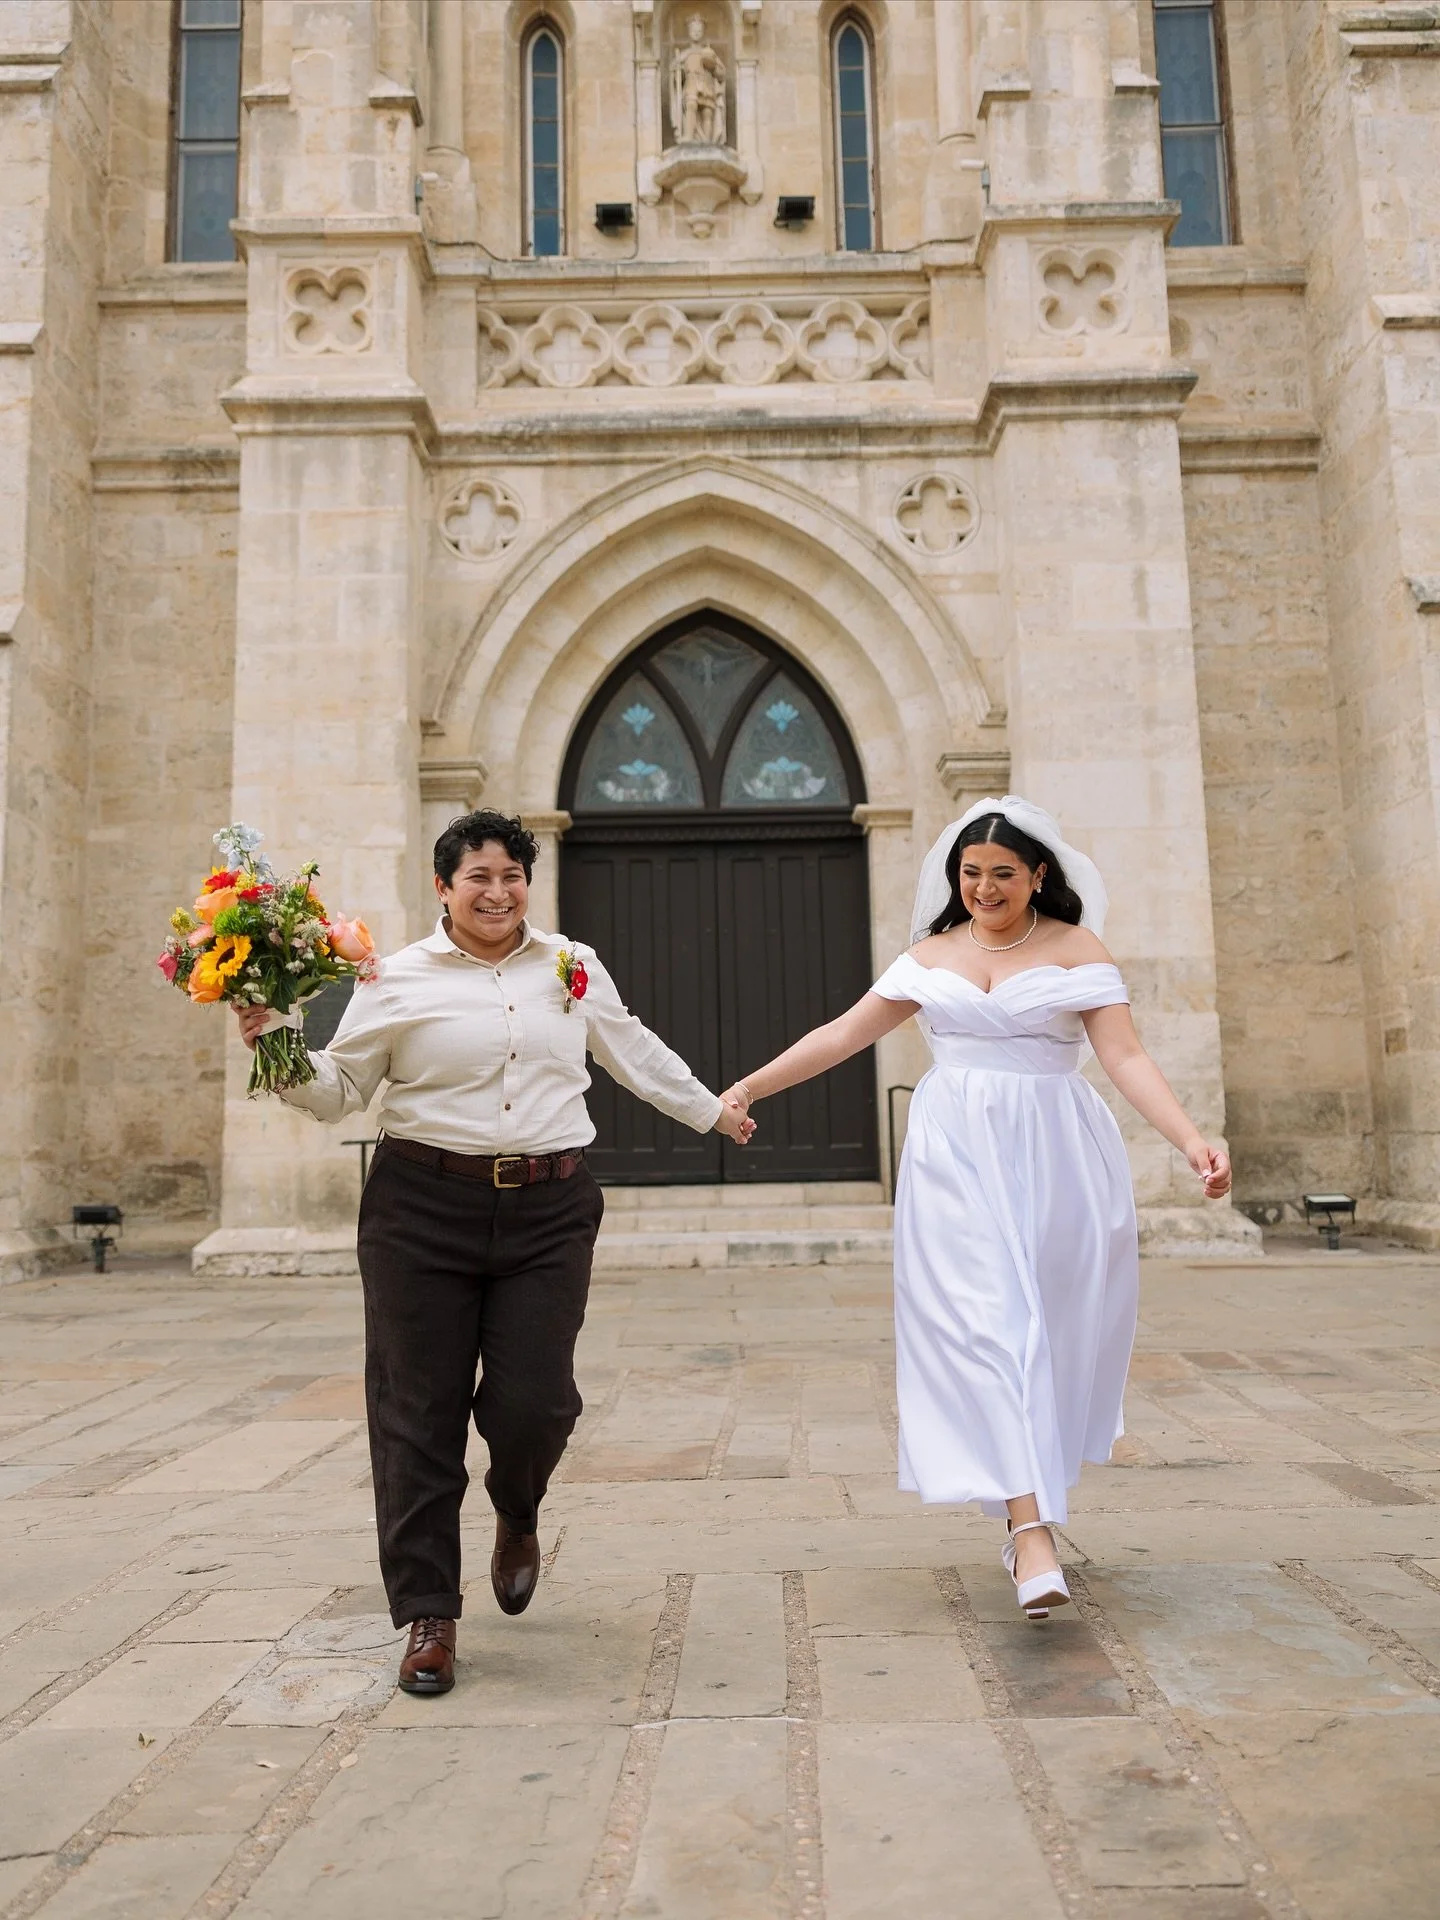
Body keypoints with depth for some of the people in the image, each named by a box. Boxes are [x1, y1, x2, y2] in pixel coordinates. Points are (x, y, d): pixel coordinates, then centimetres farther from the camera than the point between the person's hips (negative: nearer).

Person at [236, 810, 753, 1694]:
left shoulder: (574, 966, 11)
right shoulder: (399, 978, 2)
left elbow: (634, 1051, 24)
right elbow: (339, 1090, 5)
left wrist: (709, 1108, 33)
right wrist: (277, 1045, -13)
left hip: (550, 1213, 2)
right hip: (425, 1209, -1)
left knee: (533, 1401, -6)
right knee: (422, 1411, 2)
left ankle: (517, 1518, 32)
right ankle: (428, 1614, 20)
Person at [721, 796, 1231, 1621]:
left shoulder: (1076, 950, 3)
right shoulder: (931, 956, 11)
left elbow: (1126, 1056, -6)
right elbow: (844, 1034, 12)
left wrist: (1190, 1137, -21)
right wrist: (748, 1087, 10)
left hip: (1055, 1157, -1)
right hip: (957, 1155, 1)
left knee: (1054, 1328, 6)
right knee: (986, 1326, -9)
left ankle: (1033, 1501, 28)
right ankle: (1033, 1531, -11)